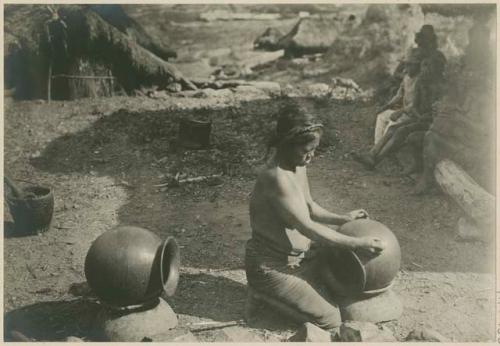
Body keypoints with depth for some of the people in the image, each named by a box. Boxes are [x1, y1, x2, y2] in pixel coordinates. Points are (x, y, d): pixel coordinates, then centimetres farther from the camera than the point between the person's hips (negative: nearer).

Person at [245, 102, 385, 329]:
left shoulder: (298, 166, 1)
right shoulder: (276, 178, -29)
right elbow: (308, 227, -28)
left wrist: (343, 219, 1)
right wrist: (357, 243, -25)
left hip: (300, 253, 10)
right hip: (272, 266, -10)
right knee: (330, 320, -10)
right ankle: (269, 291, 3)